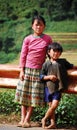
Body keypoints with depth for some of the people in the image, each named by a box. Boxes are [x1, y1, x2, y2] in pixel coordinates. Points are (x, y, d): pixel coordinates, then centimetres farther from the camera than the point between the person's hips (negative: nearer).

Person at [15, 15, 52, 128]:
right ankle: (22, 119, 10)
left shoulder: (48, 39, 0)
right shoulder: (28, 39, 1)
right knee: (24, 94, 3)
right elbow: (23, 55, 2)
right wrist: (22, 71, -3)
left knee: (34, 96, 1)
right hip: (27, 69, 1)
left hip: (39, 70, -1)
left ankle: (27, 120, 7)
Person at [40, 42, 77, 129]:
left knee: (54, 105, -10)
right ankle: (53, 123, 14)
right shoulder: (46, 64, 2)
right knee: (51, 106, 2)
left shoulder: (63, 62, 7)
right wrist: (49, 77, -12)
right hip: (48, 87, 0)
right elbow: (41, 76, 3)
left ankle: (44, 119, 10)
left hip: (58, 88, 1)